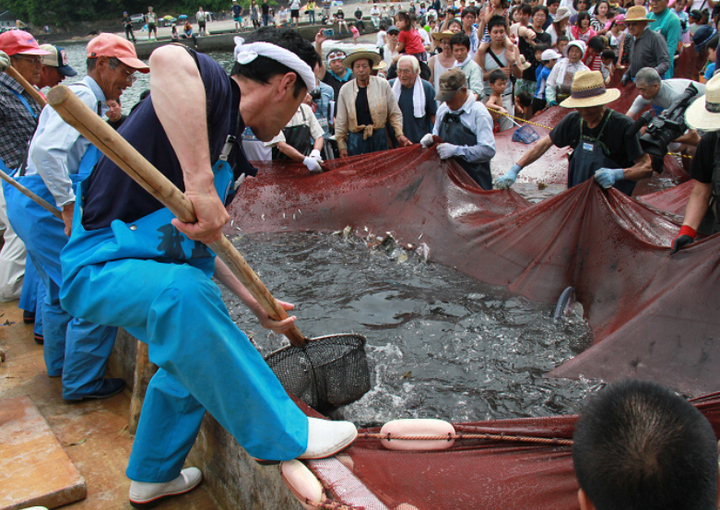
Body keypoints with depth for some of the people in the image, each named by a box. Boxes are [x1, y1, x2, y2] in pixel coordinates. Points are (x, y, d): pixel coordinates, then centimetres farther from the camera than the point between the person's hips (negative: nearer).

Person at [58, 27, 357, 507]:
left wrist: (256, 303, 22)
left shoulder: (231, 151, 11)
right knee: (183, 291, -38)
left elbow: (197, 241, 20)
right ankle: (282, 433, -22)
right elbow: (169, 60, -45)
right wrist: (201, 185, -49)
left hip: (153, 264, 11)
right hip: (100, 264, -11)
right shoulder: (210, 85, -18)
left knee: (195, 352, 25)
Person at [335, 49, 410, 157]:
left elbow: (394, 113, 7)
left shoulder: (383, 85, 1)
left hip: (379, 137, 0)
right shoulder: (345, 90, 2)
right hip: (356, 139, 0)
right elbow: (341, 121, 7)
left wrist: (400, 134, -3)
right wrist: (341, 146, 5)